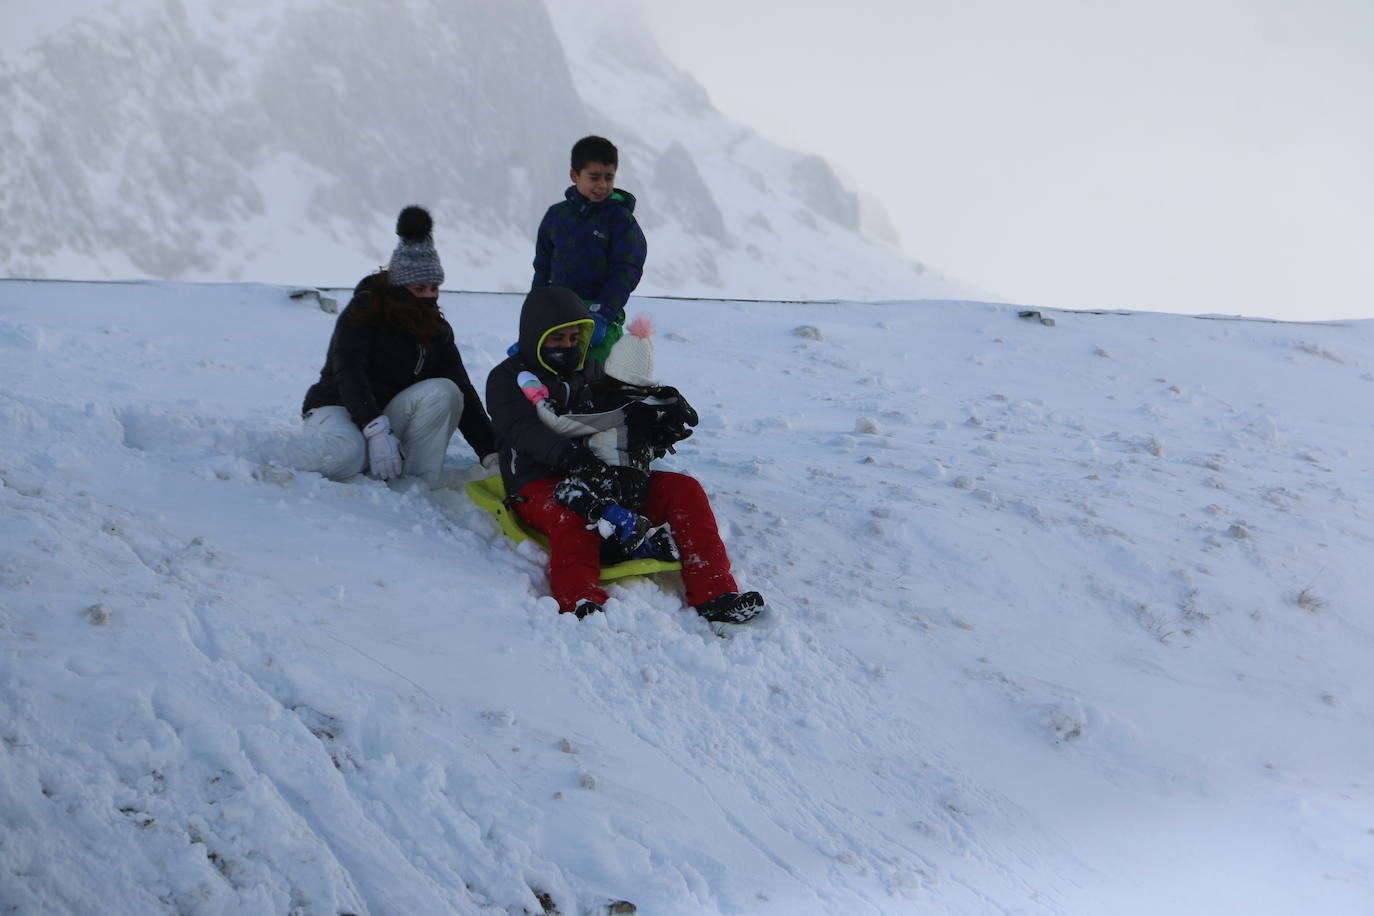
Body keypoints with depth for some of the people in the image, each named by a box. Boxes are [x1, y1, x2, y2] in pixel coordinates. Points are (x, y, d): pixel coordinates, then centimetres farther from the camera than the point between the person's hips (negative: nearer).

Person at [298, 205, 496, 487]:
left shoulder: (437, 329, 5)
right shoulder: (364, 310, -11)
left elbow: (463, 391, -2)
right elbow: (347, 372, -24)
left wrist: (491, 454, -15)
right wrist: (376, 429, -39)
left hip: (393, 413, 5)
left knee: (443, 392, -25)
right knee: (346, 455, -41)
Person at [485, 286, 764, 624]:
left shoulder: (590, 372, 24)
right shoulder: (507, 378, 6)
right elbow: (523, 428, -14)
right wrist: (567, 453, -35)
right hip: (541, 483, -6)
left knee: (684, 490, -13)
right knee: (573, 512, -41)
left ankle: (713, 594, -24)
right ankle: (581, 601, -66)